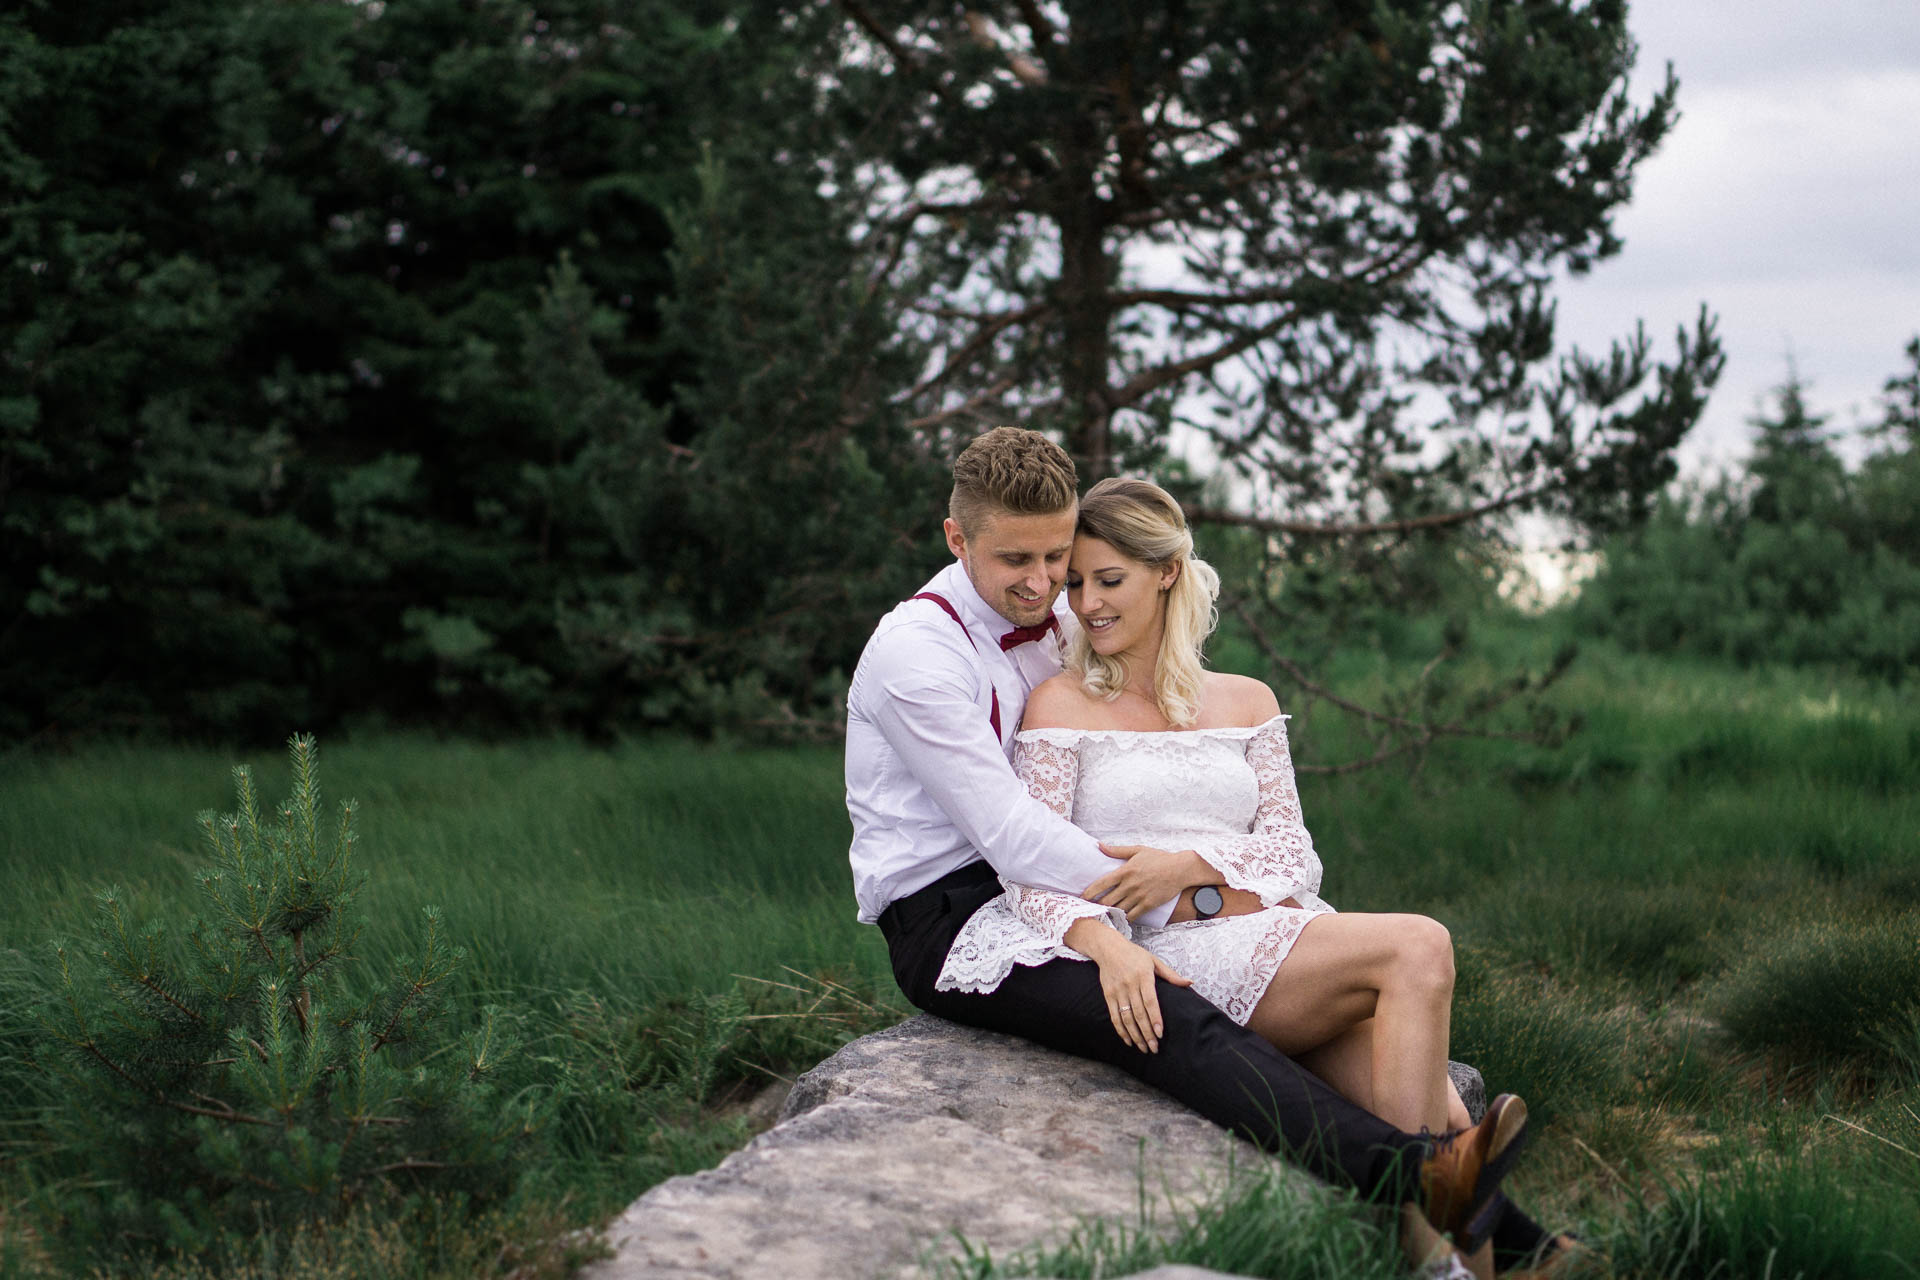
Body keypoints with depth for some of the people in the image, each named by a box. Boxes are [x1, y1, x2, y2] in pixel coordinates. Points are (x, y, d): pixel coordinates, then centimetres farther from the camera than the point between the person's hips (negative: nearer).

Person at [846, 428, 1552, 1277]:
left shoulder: (1060, 628, 13)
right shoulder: (915, 649, -11)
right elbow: (1005, 829, -17)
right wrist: (1171, 903, -16)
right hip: (946, 922, -8)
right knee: (1171, 1018, -32)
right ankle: (1414, 1175, -50)